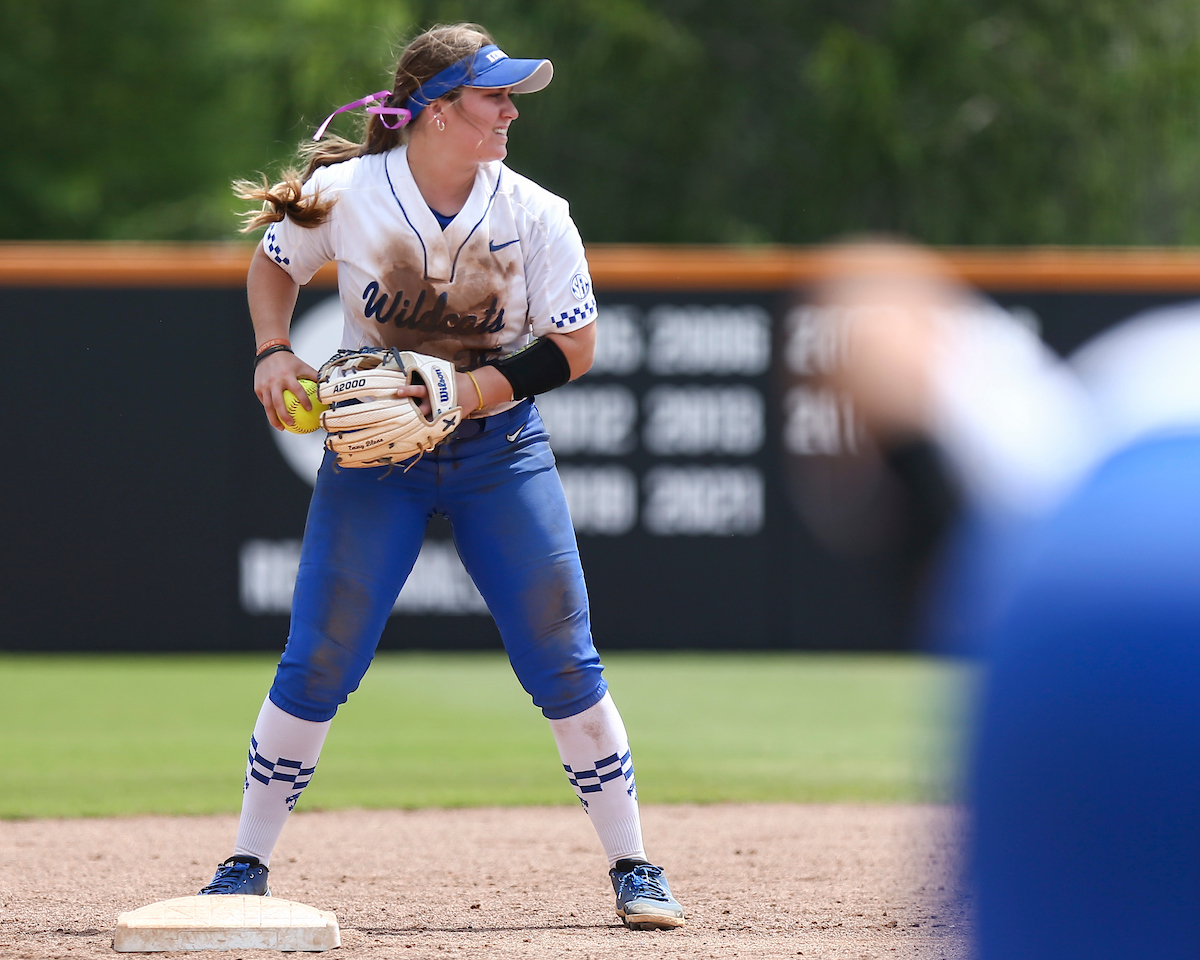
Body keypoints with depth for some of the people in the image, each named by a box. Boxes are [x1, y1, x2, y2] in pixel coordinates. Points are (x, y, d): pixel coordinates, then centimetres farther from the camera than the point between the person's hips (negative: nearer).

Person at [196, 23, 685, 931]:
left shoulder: (535, 216, -12)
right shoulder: (343, 196, -13)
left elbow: (574, 347, -8)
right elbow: (274, 264, 7)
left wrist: (468, 393, -20)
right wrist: (274, 351, -10)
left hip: (501, 450, 1)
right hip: (373, 455, 0)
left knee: (566, 668, -3)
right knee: (316, 667, -3)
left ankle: (633, 867, 8)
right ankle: (246, 868, 9)